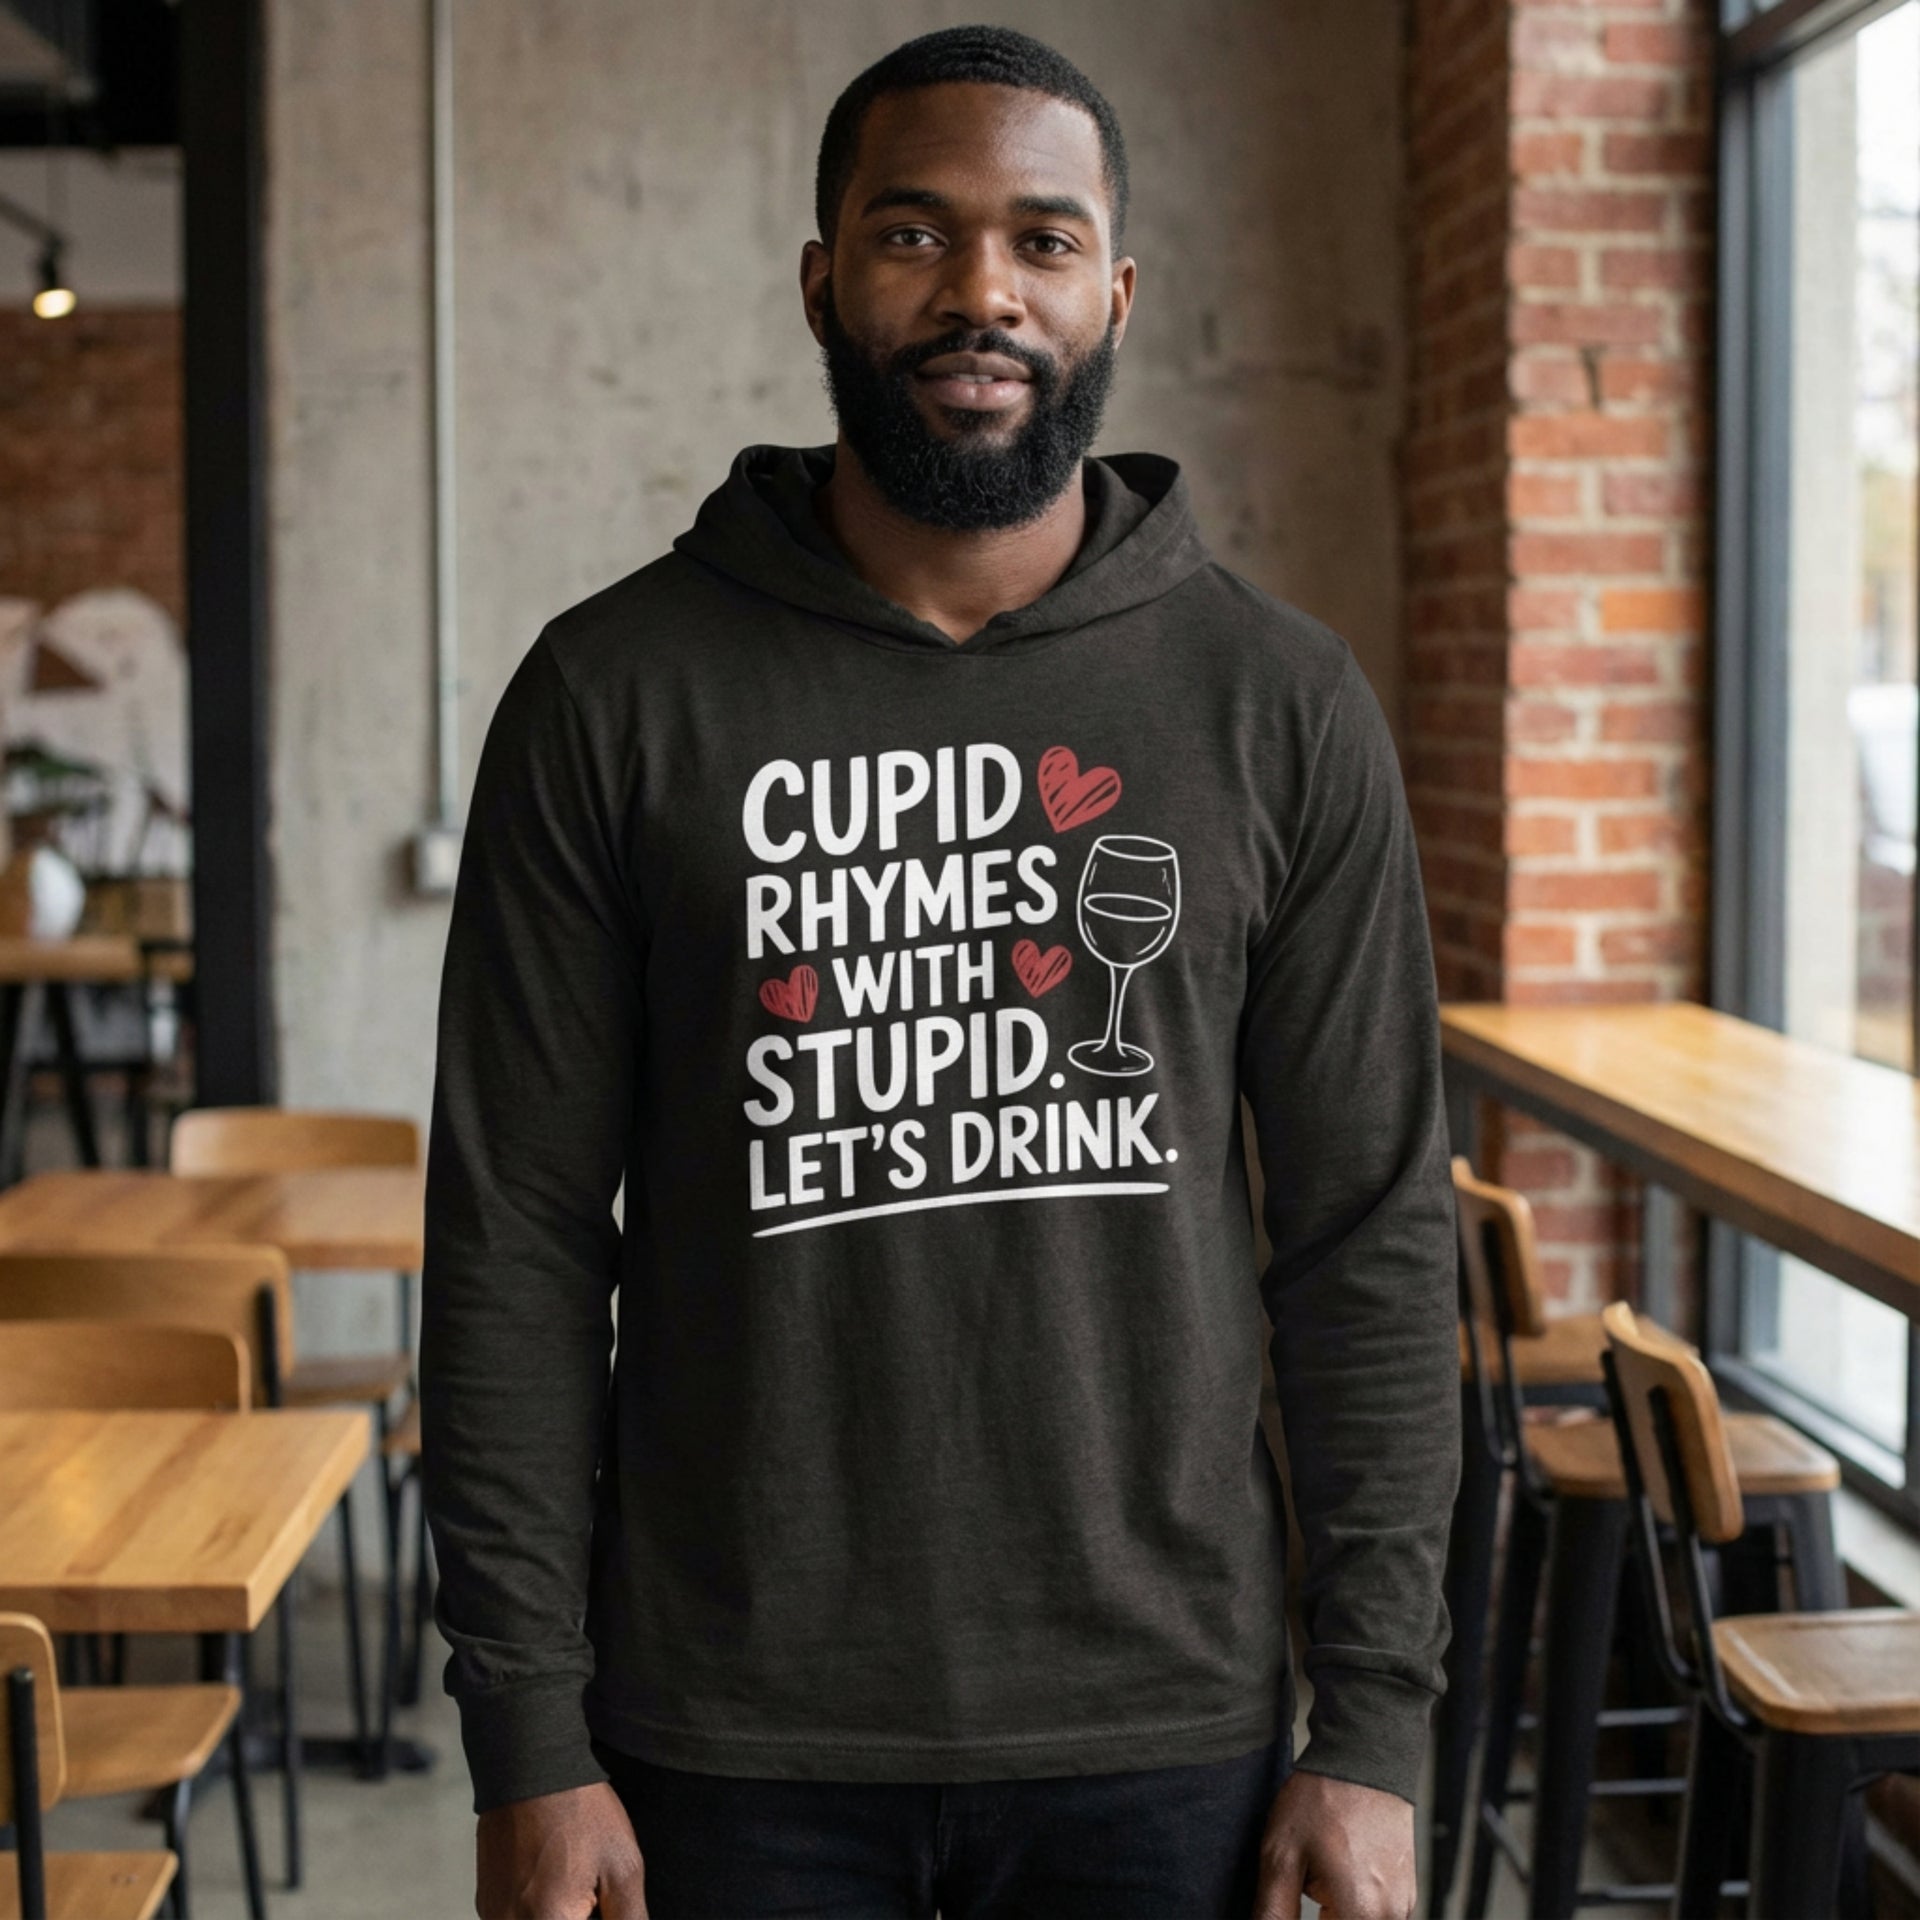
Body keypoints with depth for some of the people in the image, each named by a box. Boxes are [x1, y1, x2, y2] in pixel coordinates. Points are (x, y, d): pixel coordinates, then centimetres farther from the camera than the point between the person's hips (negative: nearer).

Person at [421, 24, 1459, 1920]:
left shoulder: (1280, 703, 0)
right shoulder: (613, 693, -3)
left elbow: (1373, 1237, 1)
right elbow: (518, 1236, -3)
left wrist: (1373, 1730, -2)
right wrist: (529, 1743, -6)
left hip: (1160, 1734, 1)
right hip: (735, 1744, 0)